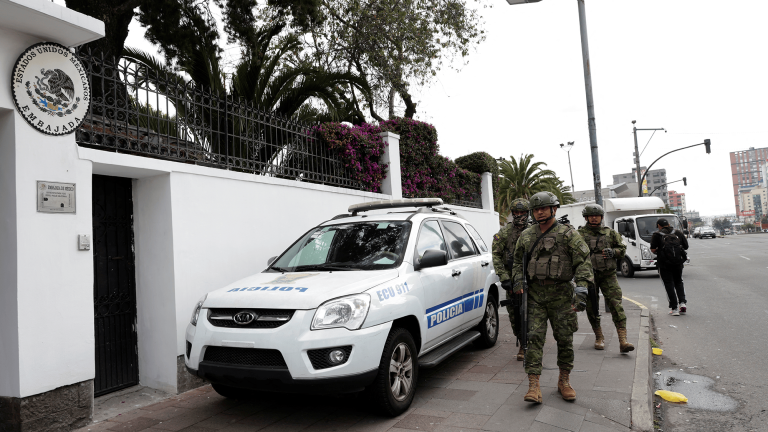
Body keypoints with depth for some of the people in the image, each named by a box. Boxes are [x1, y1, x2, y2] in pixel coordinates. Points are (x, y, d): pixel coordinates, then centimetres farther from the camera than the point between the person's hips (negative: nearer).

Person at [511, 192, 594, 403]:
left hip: (561, 294, -2)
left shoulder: (568, 234, -2)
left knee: (565, 339, 7)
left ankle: (564, 381, 25)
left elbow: (584, 261, -8)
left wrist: (581, 288, -19)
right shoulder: (526, 235, 11)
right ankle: (533, 385, -4)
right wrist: (518, 280, 7)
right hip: (535, 295, 2)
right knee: (534, 338, -5)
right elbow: (518, 260, 23)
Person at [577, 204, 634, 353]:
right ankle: (599, 338, 23)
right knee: (591, 307, 5)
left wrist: (613, 252, -5)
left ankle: (623, 341, -13)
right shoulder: (580, 234, 3)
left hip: (608, 275, 1)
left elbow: (622, 249, 16)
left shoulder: (610, 233, 10)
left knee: (616, 304, -10)